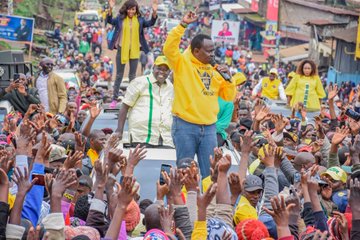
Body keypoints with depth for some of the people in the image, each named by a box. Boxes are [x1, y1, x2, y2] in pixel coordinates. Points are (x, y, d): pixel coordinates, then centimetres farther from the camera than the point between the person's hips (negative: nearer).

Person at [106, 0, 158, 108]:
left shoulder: (140, 19, 0)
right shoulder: (120, 18, -3)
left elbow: (150, 23, -8)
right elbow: (109, 20, -14)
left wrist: (154, 12, -25)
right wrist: (110, 9, -32)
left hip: (134, 50, 1)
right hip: (122, 49, -1)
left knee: (132, 75, 10)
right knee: (119, 75, 7)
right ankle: (114, 99, 14)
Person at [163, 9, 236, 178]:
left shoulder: (213, 71, 13)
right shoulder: (182, 63, -1)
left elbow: (229, 96, 15)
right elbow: (169, 48, -20)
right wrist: (183, 25, -23)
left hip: (209, 127, 5)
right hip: (185, 126, -5)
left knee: (210, 172, 6)